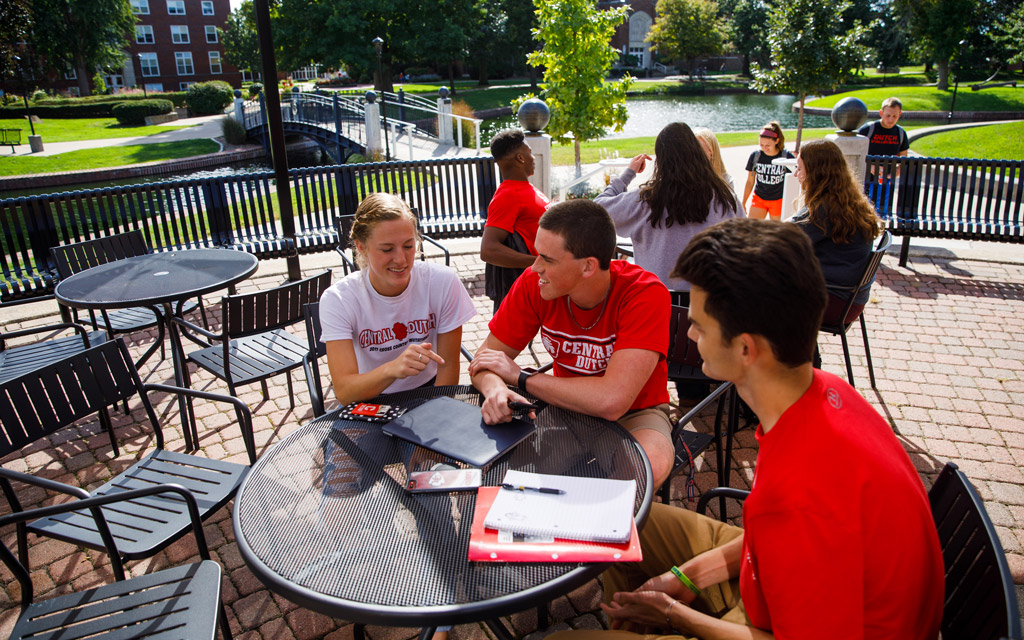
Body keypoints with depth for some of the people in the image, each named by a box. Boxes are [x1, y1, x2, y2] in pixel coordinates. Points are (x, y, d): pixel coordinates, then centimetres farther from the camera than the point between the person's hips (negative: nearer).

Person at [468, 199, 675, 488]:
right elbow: (486, 358, -7)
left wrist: (519, 376, -24)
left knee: (650, 466, -35)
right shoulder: (534, 283, -15)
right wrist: (494, 388, -32)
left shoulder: (646, 295, -28)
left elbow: (611, 401, -35)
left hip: (634, 413, -3)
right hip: (569, 404, 4)